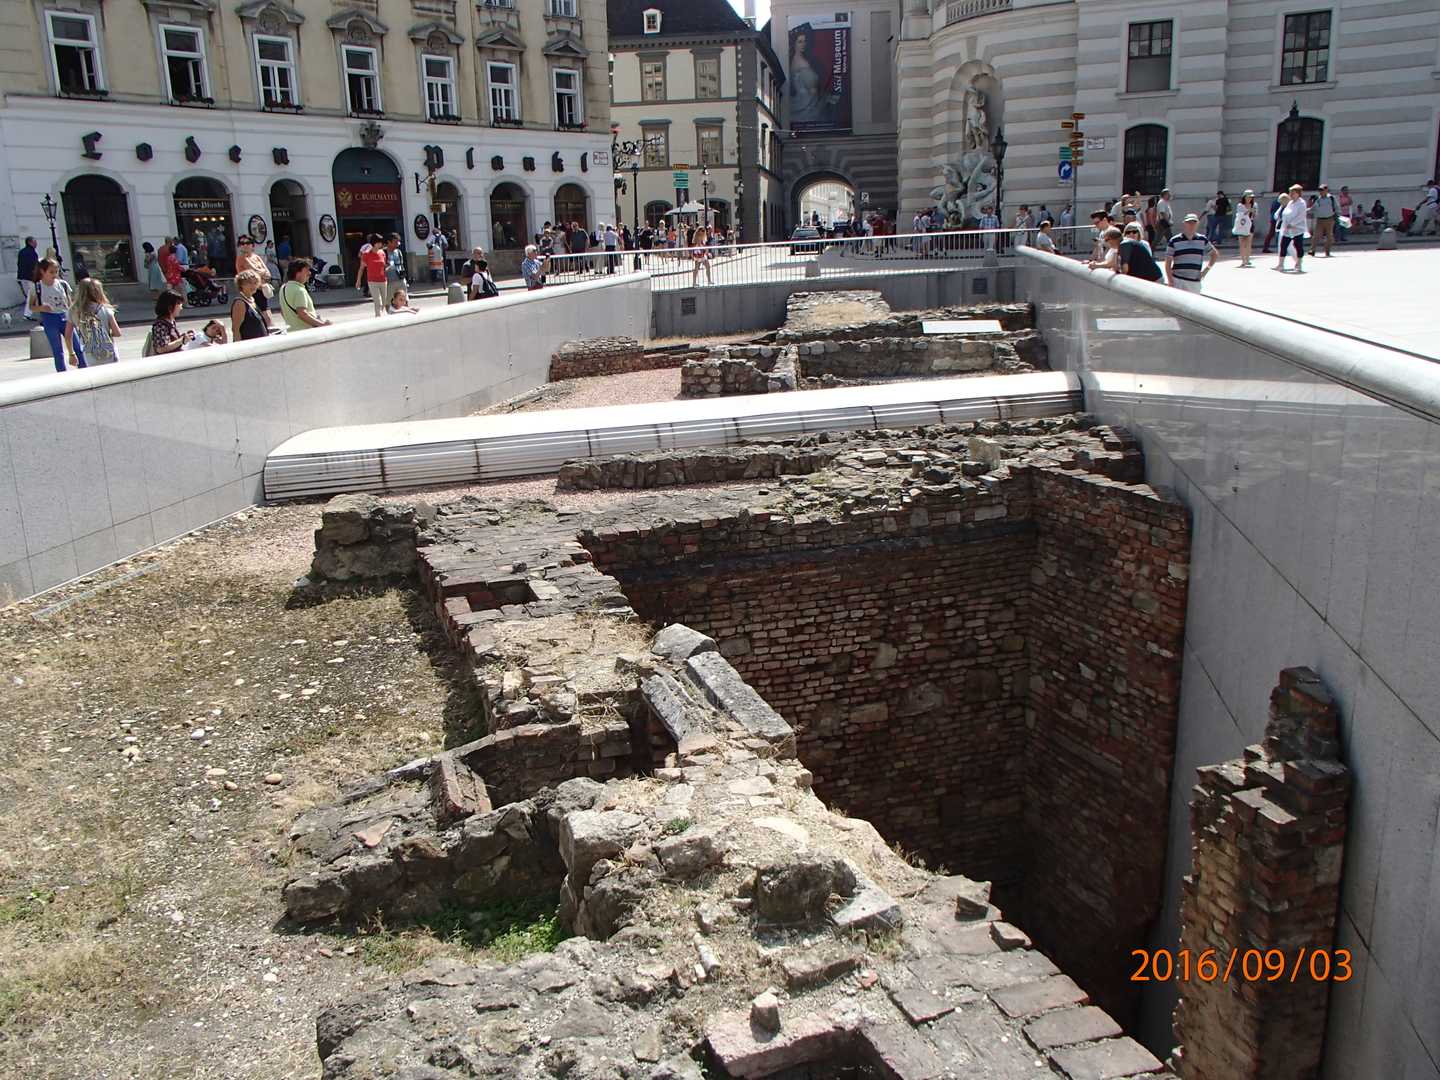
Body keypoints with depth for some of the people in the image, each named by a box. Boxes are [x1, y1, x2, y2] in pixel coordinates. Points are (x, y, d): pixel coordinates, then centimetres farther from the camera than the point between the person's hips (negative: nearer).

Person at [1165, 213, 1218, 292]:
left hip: (1195, 282, 4)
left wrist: (1207, 268, 8)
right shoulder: (1174, 241, -2)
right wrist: (1170, 282, -8)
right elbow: (1168, 263, -1)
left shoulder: (1203, 240, 6)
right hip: (1178, 281, -3)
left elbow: (1215, 254, 20)